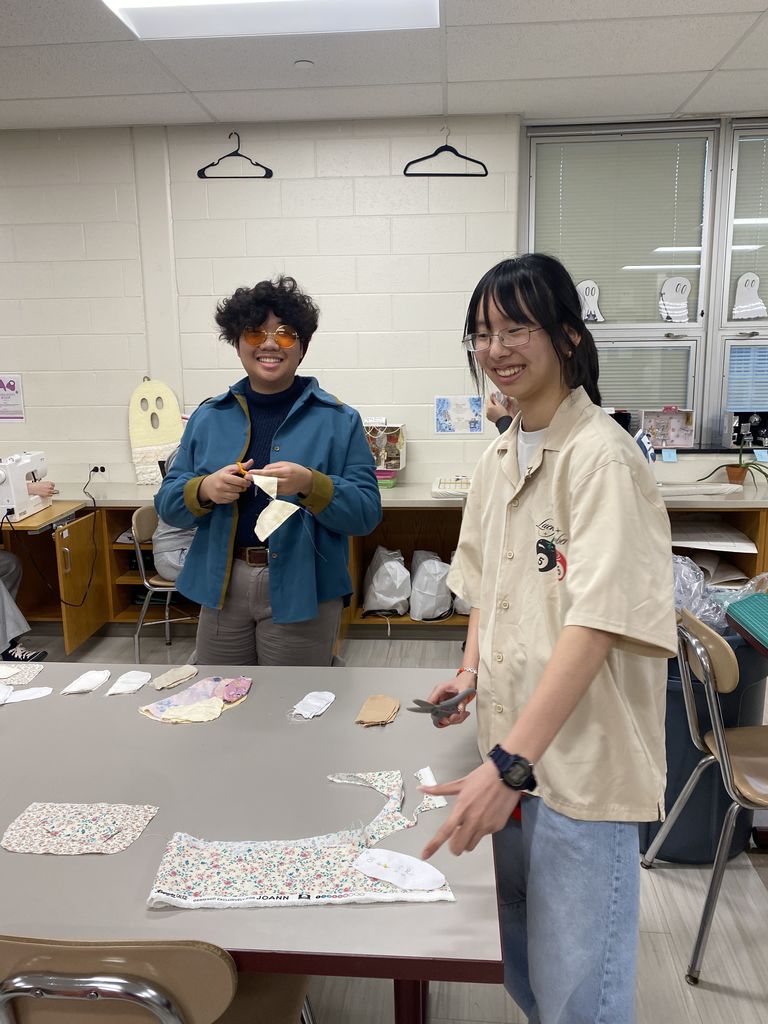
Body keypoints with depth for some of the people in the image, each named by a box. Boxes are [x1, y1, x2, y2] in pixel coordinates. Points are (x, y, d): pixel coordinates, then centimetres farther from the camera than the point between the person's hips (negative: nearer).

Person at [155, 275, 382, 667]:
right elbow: (168, 503, 8)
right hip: (222, 588, 3)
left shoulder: (339, 420, -2)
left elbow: (367, 511, -7)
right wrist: (204, 490, -13)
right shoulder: (208, 418, 8)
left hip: (302, 591, -3)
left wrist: (309, 484, -24)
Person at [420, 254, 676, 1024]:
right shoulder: (496, 460, 7)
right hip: (511, 746, 7)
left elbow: (597, 622, -24)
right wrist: (470, 671, 2)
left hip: (581, 759, -7)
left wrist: (509, 763, -28)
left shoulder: (602, 456, -16)